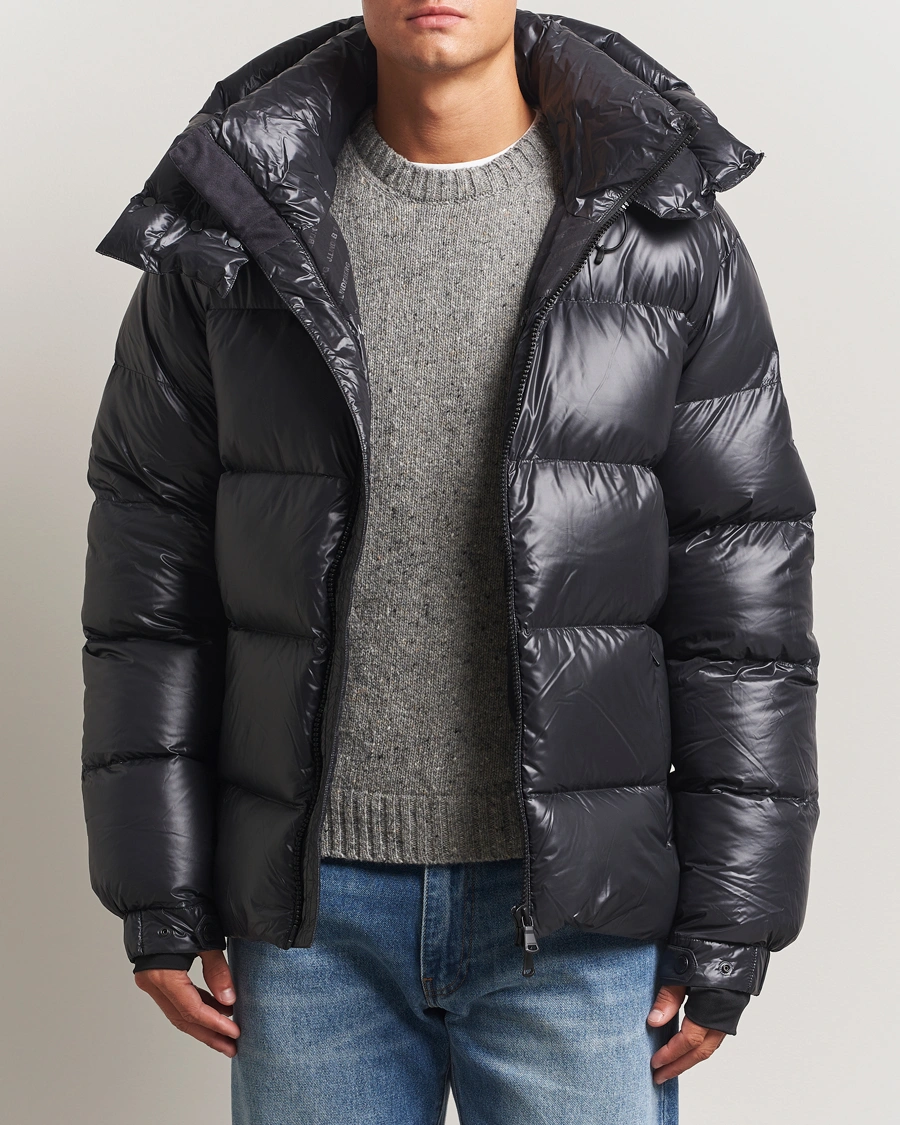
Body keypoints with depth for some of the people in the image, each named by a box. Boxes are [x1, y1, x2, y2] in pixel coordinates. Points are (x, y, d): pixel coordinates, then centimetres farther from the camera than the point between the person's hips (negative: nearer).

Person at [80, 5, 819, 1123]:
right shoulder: (230, 225, 2)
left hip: (575, 911, -1)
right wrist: (161, 899, 1)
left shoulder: (668, 236, -1)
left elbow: (746, 585, -1)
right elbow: (151, 556, 3)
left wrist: (728, 926, -3)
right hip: (312, 909, 1)